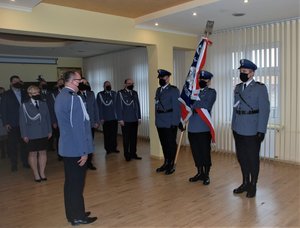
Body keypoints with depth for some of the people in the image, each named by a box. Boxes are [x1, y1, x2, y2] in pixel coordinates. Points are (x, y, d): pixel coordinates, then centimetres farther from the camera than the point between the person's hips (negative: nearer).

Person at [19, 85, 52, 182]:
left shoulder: (44, 104, 5)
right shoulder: (24, 105, -5)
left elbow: (48, 118, 7)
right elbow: (23, 121, -5)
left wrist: (49, 131, 5)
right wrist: (24, 135, -6)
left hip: (44, 134, 3)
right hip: (31, 135, -3)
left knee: (43, 152, 9)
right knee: (33, 153, 6)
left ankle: (42, 173, 21)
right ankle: (36, 174, 19)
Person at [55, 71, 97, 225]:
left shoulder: (60, 96, 10)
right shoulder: (74, 98, -20)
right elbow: (78, 127, -22)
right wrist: (84, 151, -17)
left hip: (66, 147, 9)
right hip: (76, 149, -9)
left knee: (70, 182, 18)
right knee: (77, 183, 4)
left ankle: (72, 214, 31)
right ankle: (78, 217, 18)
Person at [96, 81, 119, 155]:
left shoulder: (114, 93, 10)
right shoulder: (100, 94, 0)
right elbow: (99, 107, -2)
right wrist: (101, 118, -7)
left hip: (114, 117, 3)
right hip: (106, 118, -3)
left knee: (114, 134, 5)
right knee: (107, 134, 4)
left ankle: (114, 148, 17)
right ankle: (108, 149, 15)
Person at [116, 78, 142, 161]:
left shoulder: (135, 93, 13)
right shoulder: (120, 93, -1)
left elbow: (137, 105, 13)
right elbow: (119, 107, -4)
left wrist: (139, 117, 9)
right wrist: (120, 119, -9)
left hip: (135, 120, 4)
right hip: (125, 120, -4)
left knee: (134, 138, 7)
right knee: (126, 138, 4)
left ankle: (133, 154, 18)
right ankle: (127, 155, 14)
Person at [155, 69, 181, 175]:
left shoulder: (174, 90, -7)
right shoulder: (158, 90, 14)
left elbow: (176, 107, -11)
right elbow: (157, 105, 12)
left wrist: (175, 122, -16)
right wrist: (156, 120, 8)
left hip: (169, 122, -6)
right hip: (160, 122, 6)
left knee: (171, 144, 4)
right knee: (164, 143, 14)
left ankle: (171, 165, 16)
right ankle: (166, 163, 28)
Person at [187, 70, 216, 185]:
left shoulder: (212, 92, 0)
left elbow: (207, 105, -16)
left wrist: (193, 103, -10)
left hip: (204, 128, -5)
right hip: (192, 127, 5)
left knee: (205, 151, 3)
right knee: (195, 151, 12)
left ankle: (206, 175, 18)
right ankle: (200, 173, 28)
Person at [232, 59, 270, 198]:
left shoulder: (260, 88, -7)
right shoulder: (238, 87, 12)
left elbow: (264, 110, -10)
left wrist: (261, 130, -14)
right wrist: (233, 125, 11)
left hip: (252, 130, -6)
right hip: (238, 129, 6)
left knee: (253, 158, 6)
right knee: (241, 157, 13)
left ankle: (253, 185, 22)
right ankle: (245, 183, 30)